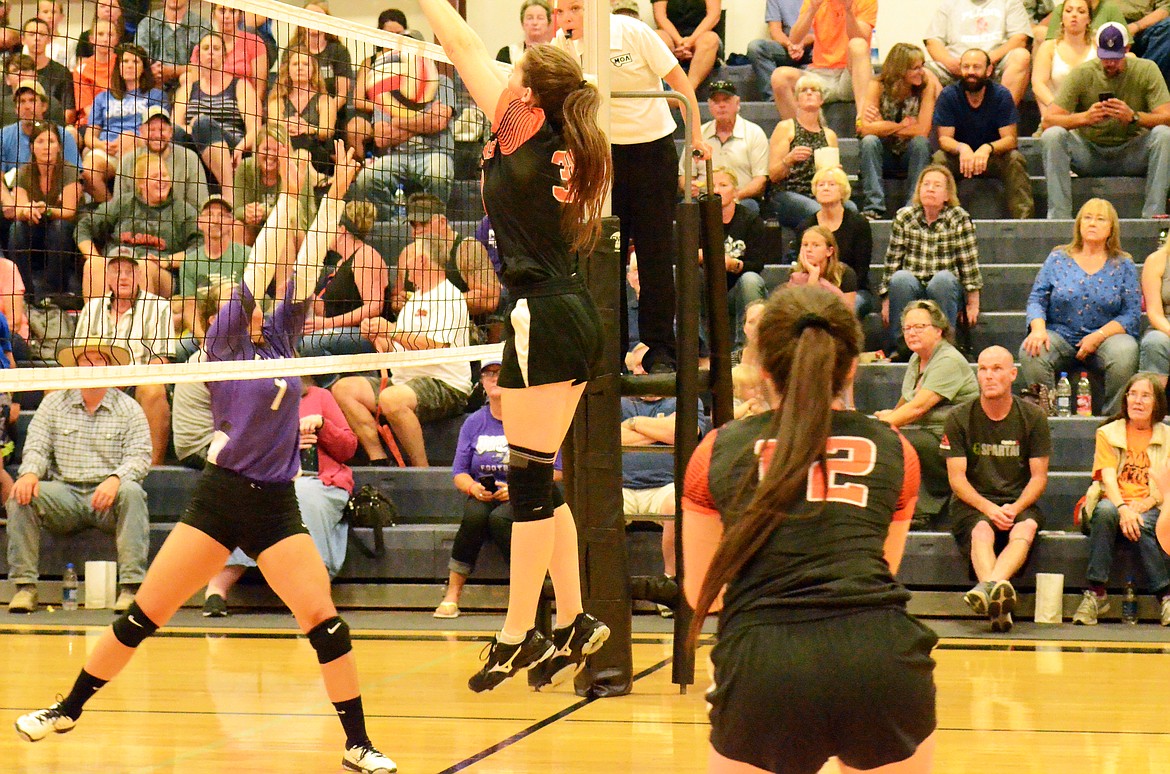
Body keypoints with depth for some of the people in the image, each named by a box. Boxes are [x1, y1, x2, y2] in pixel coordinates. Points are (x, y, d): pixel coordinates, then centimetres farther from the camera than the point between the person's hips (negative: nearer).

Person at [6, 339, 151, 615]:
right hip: (64, 494, 2)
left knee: (132, 492, -35)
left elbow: (140, 457, -5)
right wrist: (30, 472, -18)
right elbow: (37, 447, 6)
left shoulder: (128, 408, 7)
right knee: (20, 496, -25)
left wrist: (116, 479, -26)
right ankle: (24, 585, -23)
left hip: (108, 497, -2)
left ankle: (130, 587, -37)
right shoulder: (54, 403, 13)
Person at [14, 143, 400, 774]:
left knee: (323, 619, -8)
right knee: (144, 613, 0)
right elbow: (257, 268, -11)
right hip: (220, 495, -3)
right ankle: (68, 710, 14)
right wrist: (286, 198, -13)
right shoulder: (223, 341, -2)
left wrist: (334, 197, -5)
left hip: (276, 503, 3)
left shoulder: (279, 336, 9)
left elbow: (304, 269, 1)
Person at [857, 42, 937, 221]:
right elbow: (865, 128, -23)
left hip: (911, 156, 0)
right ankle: (873, 207, -31)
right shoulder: (878, 86, -11)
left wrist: (884, 128, -18)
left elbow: (923, 131, -22)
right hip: (884, 158, 0)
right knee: (869, 141, -29)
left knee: (920, 142, -31)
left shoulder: (926, 86, -12)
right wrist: (903, 126, -19)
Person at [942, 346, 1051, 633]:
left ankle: (989, 586, -60)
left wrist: (1015, 508, -17)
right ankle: (1000, 608, -61)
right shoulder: (960, 418, 1)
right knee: (981, 531, -36)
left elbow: (1039, 477, 2)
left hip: (1019, 504, 1)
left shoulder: (1033, 416, 4)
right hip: (972, 503, -1)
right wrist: (988, 508, -19)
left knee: (1027, 527, -34)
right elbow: (956, 477, -3)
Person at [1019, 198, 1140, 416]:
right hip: (1060, 337, 1)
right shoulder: (1058, 258, 11)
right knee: (1031, 352, -31)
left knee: (1125, 352, -35)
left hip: (1105, 339, -1)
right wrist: (1038, 329, -17)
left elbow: (1132, 315, 1)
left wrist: (1098, 336, -15)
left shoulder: (1123, 265, 8)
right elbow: (1036, 299, 6)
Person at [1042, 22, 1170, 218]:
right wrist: (1084, 117, -34)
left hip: (1131, 154, 0)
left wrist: (1133, 117, -36)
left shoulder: (1146, 70, -5)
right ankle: (1059, 216, -29)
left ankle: (1153, 214, -28)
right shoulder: (1082, 73, -6)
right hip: (1089, 154, 0)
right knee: (1052, 135, -27)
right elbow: (1049, 119, -14)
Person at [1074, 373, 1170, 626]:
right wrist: (1123, 508, -25)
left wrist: (1143, 505, -18)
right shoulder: (1107, 433, 11)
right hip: (1113, 503, 0)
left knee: (1140, 527, -37)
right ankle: (1095, 593, -38)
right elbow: (1108, 477, -5)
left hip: (1149, 509, 0)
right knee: (1105, 510, -37)